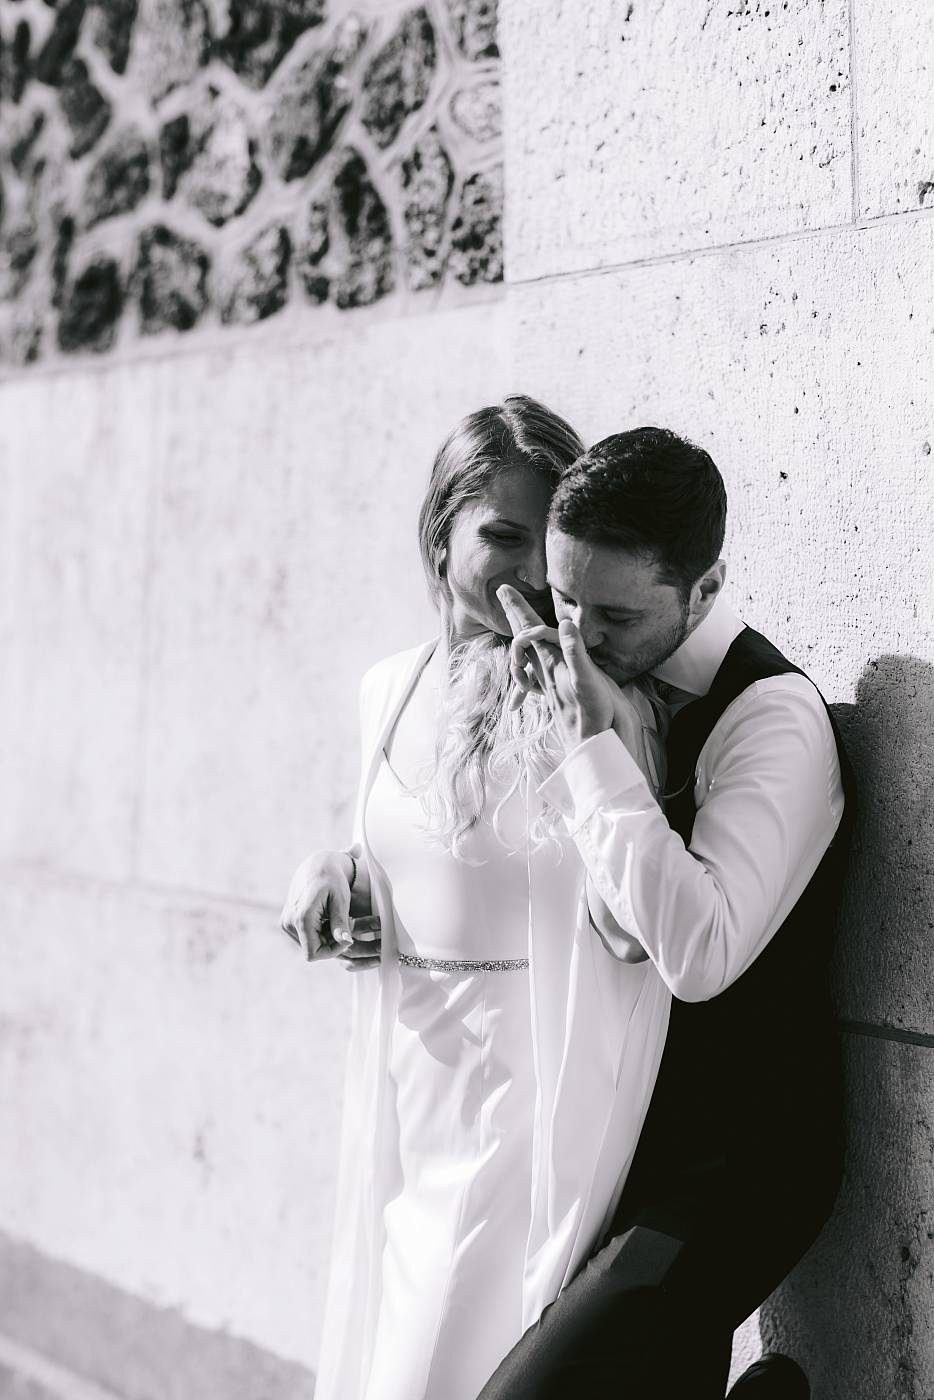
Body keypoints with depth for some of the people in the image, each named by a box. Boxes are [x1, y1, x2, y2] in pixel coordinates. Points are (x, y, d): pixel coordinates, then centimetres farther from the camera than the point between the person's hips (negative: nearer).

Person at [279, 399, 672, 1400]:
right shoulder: (390, 691, 4)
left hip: (533, 1097, -5)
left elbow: (639, 931, -19)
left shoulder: (603, 700, -12)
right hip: (406, 1093, 6)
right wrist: (339, 876, 0)